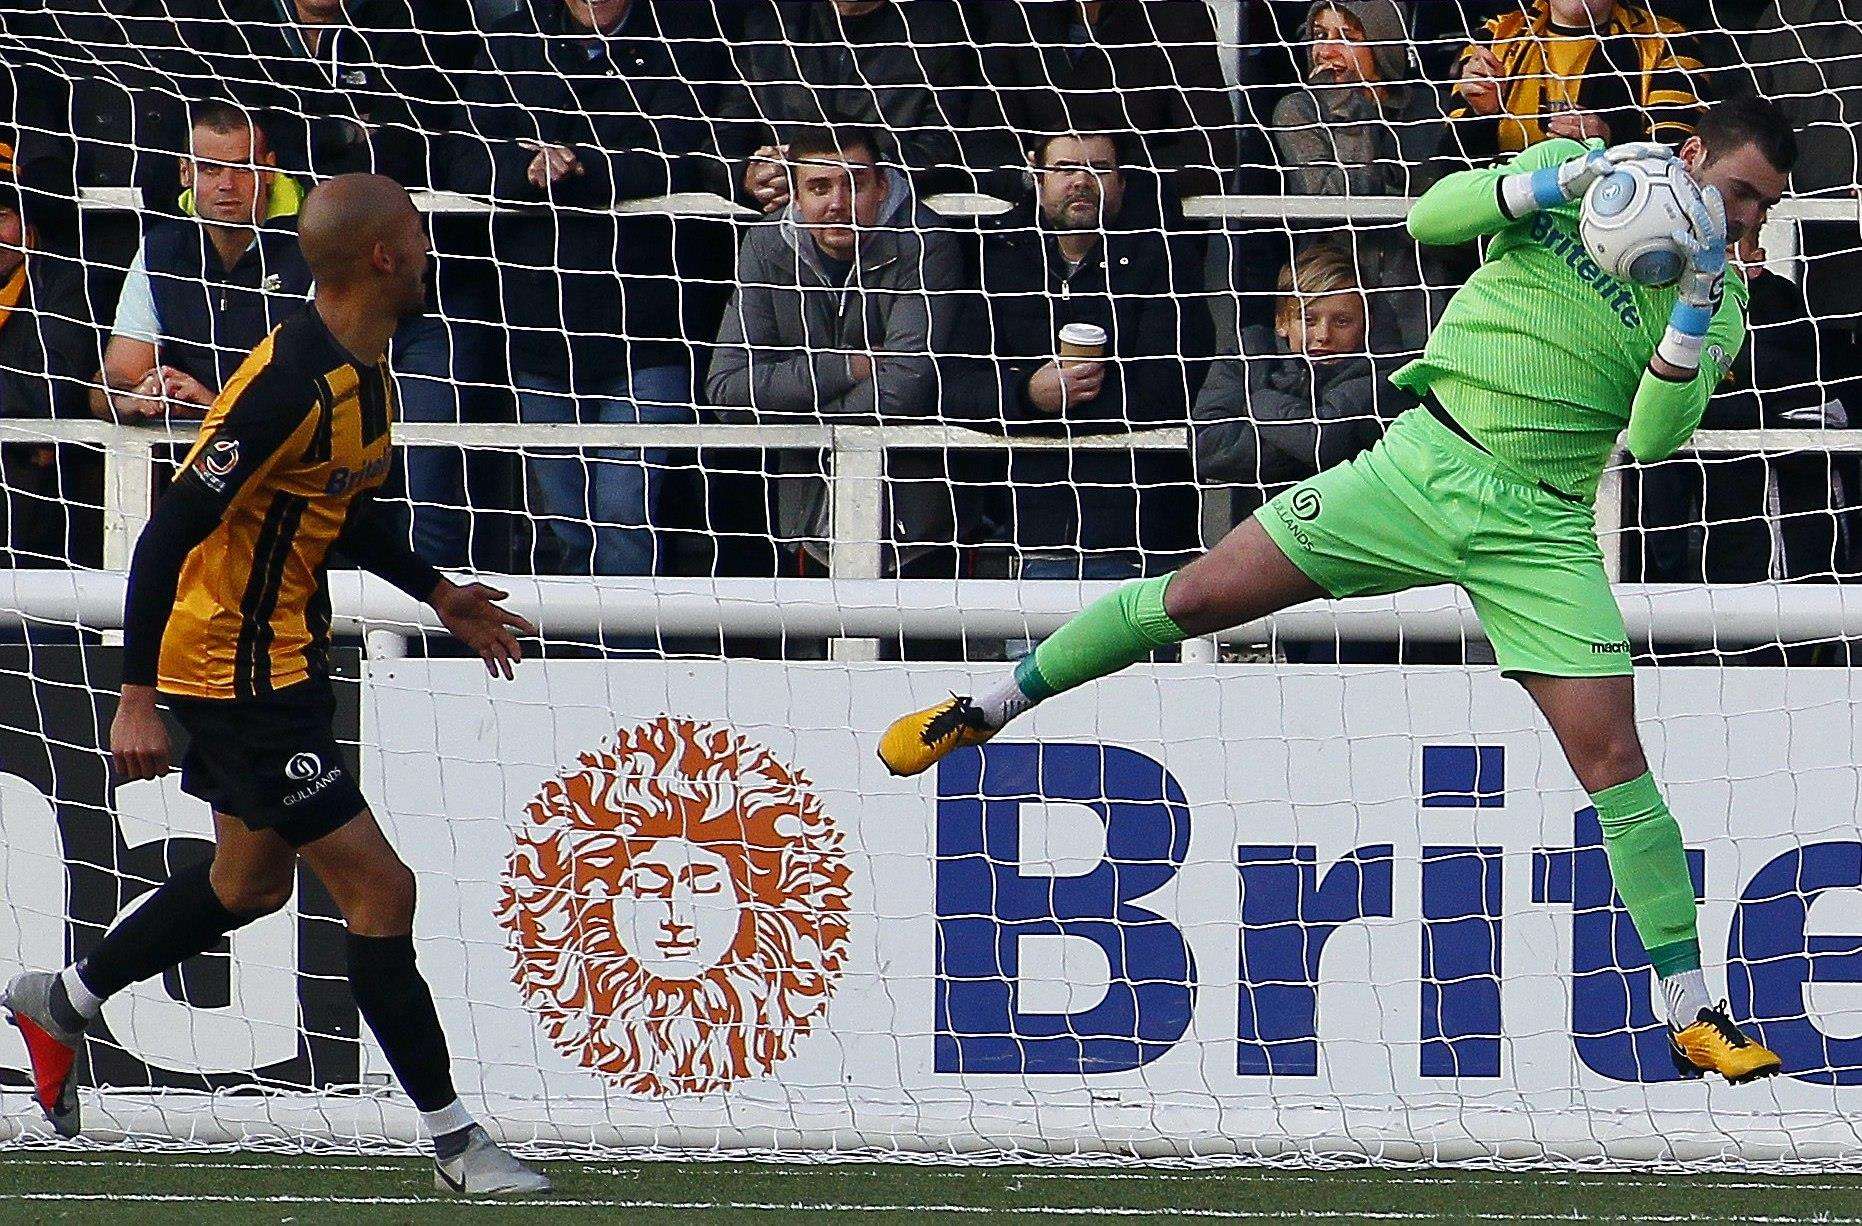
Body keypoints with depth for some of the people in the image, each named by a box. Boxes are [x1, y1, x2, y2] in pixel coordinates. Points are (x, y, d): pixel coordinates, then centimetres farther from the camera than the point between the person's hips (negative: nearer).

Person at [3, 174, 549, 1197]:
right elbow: (169, 532, -25)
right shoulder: (291, 383, -26)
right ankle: (452, 1140, 0)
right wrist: (137, 697, -26)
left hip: (283, 659, 10)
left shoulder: (363, 371, 4)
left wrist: (438, 594, 21)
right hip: (239, 669, -10)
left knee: (251, 881, 23)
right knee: (377, 886, -7)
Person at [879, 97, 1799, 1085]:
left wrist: (1693, 308, -26)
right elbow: (1430, 215, -12)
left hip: (1539, 531, 0)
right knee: (1199, 595, -3)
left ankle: (1693, 1016, -2)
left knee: (1612, 754, -9)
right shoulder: (1567, 170, 1)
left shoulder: (1721, 304, -1)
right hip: (1424, 460, 0)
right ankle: (988, 710, 18)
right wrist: (1561, 180, -25)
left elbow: (1654, 437, -13)